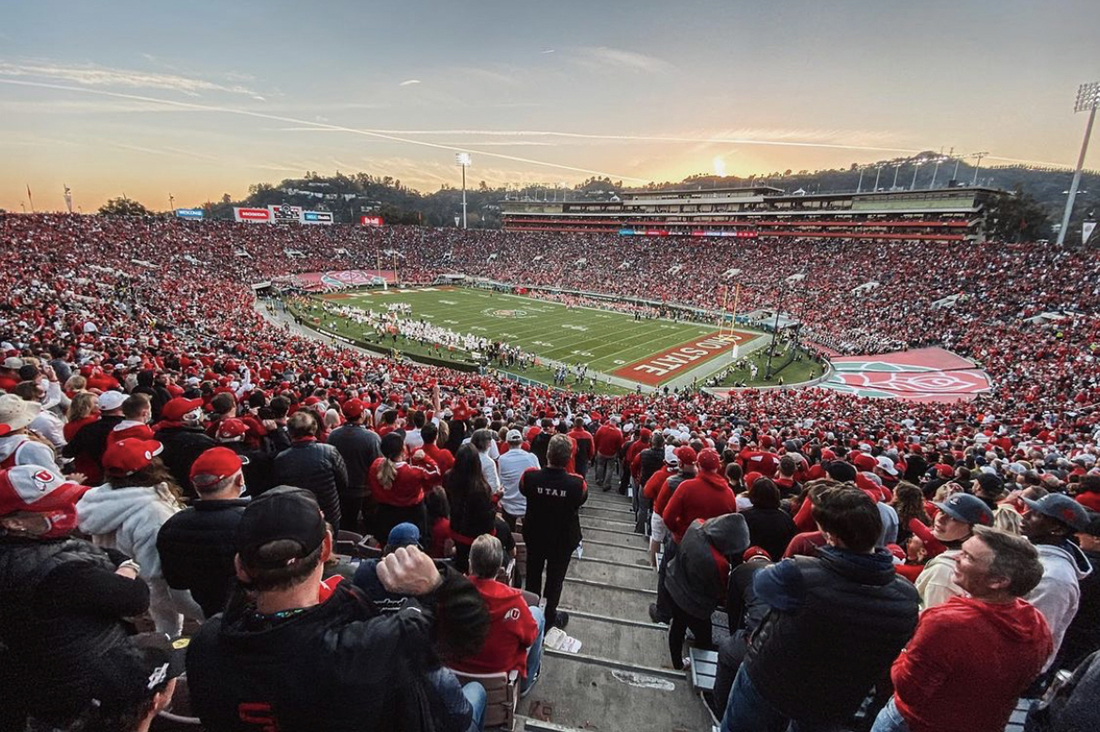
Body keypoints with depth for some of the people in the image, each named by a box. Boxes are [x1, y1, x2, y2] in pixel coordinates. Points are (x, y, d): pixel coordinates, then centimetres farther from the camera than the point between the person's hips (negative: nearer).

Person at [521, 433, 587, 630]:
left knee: (533, 576, 25)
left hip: (534, 535, 2)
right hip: (563, 539, -1)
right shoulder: (577, 483, -30)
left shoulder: (530, 476, -28)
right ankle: (549, 619, 40)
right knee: (555, 580, 22)